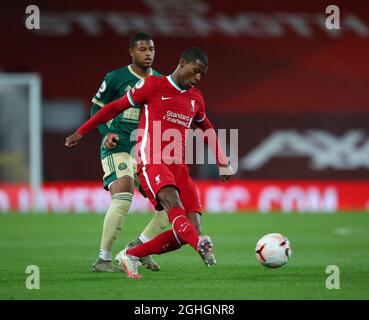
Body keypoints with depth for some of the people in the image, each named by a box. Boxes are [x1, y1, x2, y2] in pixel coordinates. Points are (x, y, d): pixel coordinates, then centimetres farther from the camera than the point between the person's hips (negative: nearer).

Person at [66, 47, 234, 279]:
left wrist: (222, 163, 34)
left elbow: (207, 128, 37)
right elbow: (116, 107, 9)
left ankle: (131, 256, 2)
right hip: (151, 162, -6)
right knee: (173, 202, -35)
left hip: (179, 168, 6)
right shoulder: (153, 85, 3)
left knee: (192, 229, -10)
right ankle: (201, 245, -59)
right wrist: (81, 132, 10)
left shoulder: (196, 98, 19)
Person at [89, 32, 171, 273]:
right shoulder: (116, 78, -1)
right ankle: (103, 260, -17)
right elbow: (97, 107, 5)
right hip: (118, 147, -6)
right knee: (123, 197, -25)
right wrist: (107, 132, -10)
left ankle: (140, 246, 14)